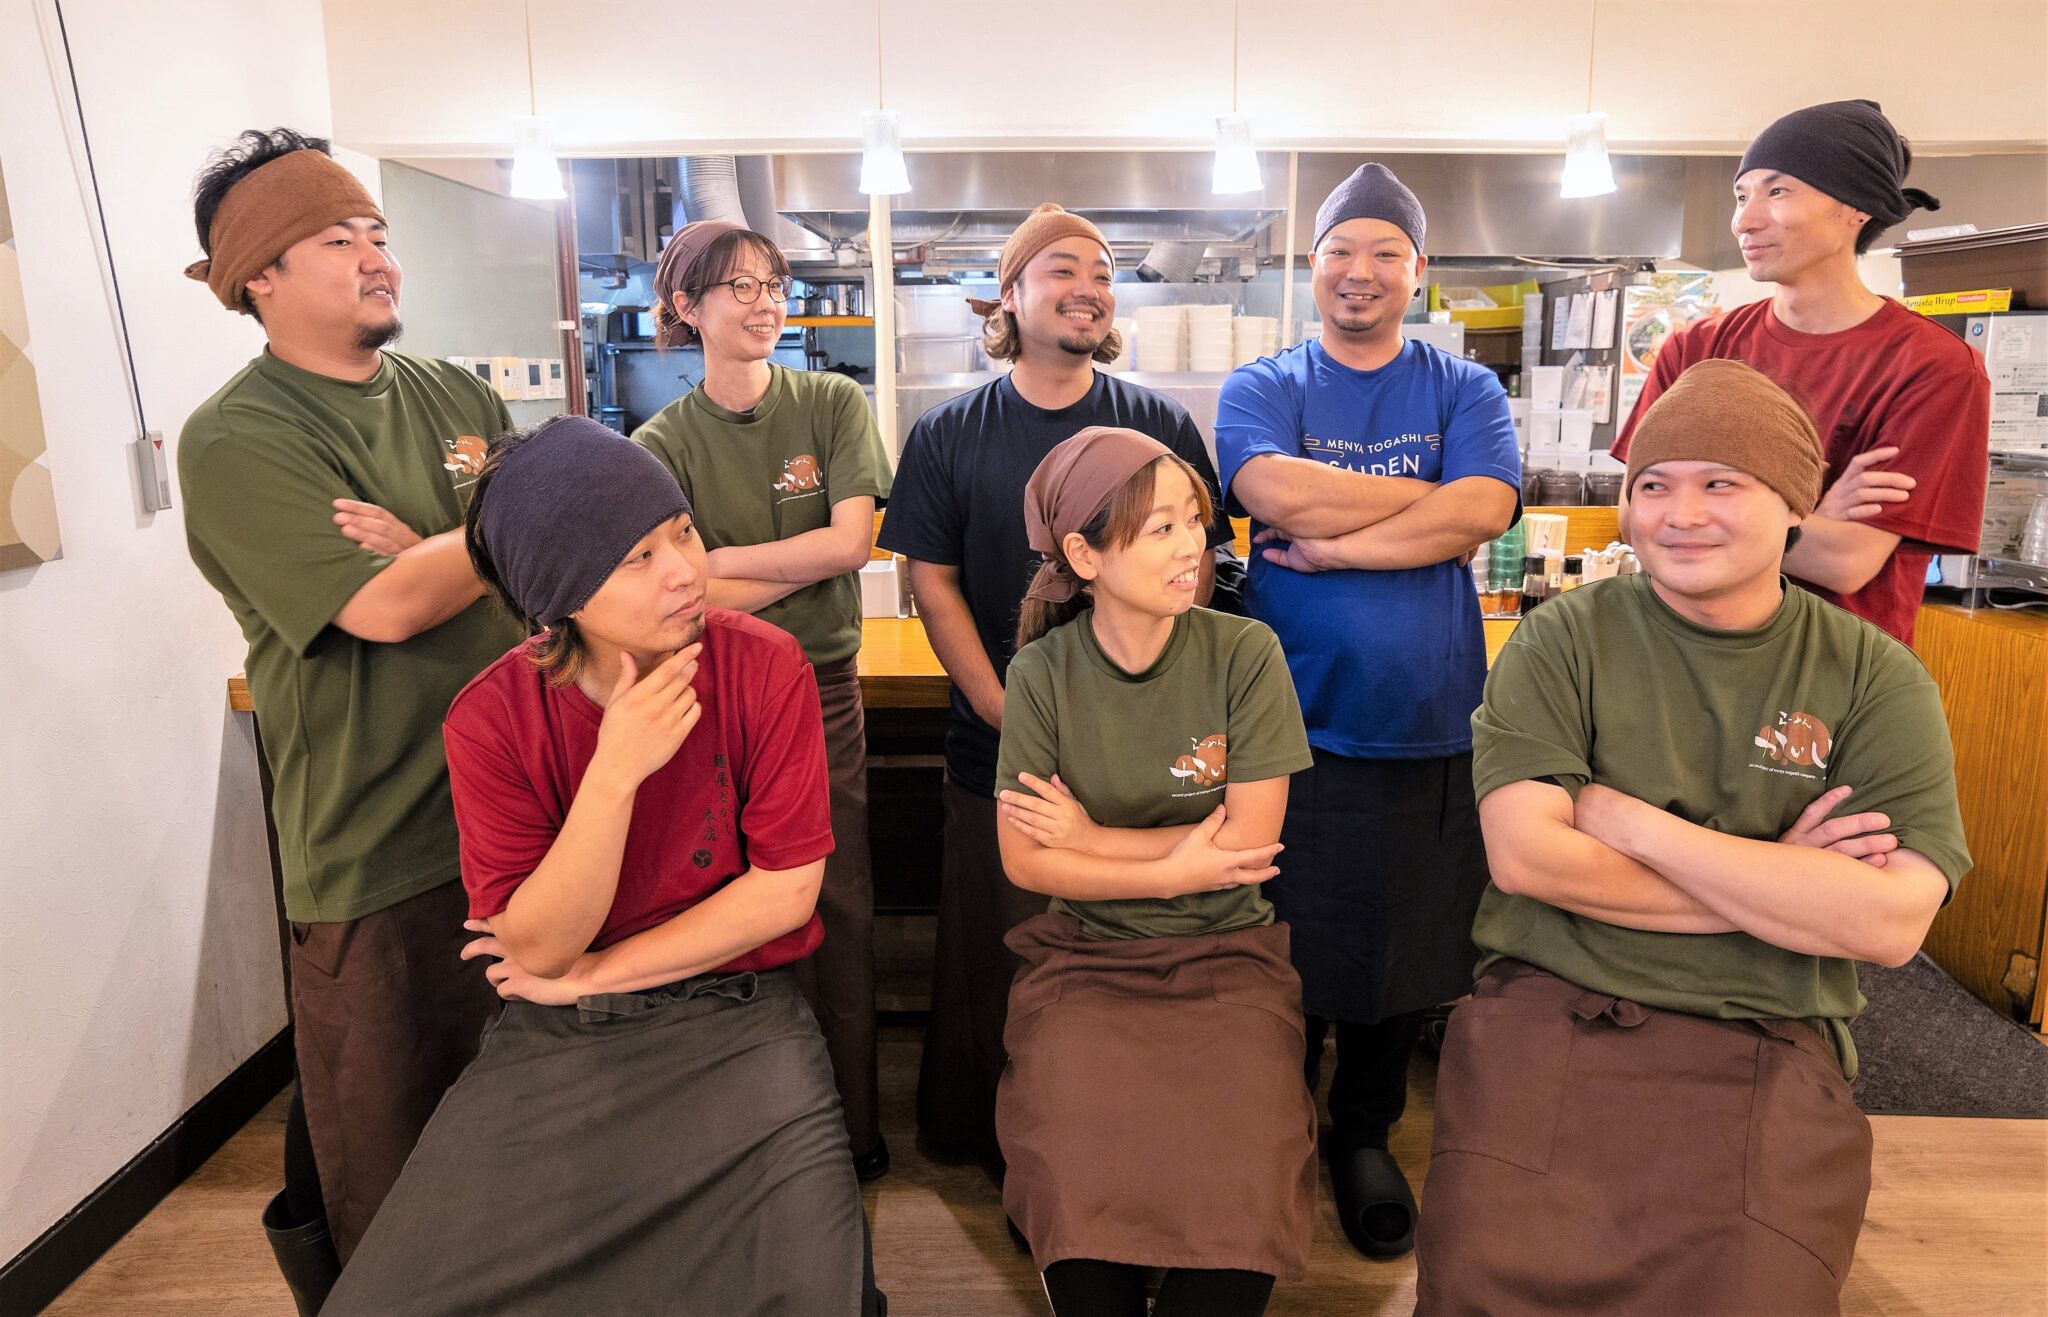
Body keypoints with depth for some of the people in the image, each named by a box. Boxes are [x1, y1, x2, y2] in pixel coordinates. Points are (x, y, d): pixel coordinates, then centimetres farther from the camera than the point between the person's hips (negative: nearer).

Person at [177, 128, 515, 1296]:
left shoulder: (459, 397, 9)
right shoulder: (236, 441, -10)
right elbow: (384, 606, -22)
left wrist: (424, 553, -13)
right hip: (380, 844, -5)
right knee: (390, 1163, 12)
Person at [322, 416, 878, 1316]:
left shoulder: (763, 665, -12)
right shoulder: (492, 719, -10)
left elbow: (785, 890, -10)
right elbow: (538, 950, -11)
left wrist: (589, 975, -7)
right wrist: (615, 772, -26)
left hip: (734, 1011, -1)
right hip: (555, 1038, 2)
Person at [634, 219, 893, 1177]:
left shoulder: (832, 404, 3)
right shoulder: (661, 443, 1)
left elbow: (852, 541, -8)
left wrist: (722, 562, -8)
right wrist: (808, 562, -11)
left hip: (823, 687, 1)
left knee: (839, 909, 4)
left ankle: (854, 1124, 19)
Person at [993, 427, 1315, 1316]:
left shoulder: (1244, 654, -6)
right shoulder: (1043, 673, -4)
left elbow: (1248, 843, -7)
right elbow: (1025, 862, -5)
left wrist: (1092, 837, -6)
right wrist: (1171, 872, -10)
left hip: (1226, 953, 0)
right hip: (1085, 957, 0)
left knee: (1243, 1196, -22)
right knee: (1087, 1192, -22)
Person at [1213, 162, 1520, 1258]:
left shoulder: (1465, 389, 6)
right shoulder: (1259, 389, 3)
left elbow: (1483, 511, -12)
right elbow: (1276, 492, -18)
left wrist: (1328, 542, -16)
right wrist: (1427, 492, -11)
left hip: (1428, 731, 2)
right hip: (1296, 725, -1)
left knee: (1407, 957, 14)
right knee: (1286, 957, 11)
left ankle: (1365, 1137, 37)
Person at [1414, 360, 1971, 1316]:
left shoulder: (1877, 679, 3)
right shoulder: (1563, 641, 0)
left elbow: (1891, 923, -10)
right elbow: (1525, 854, -12)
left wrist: (1630, 823, -12)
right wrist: (1773, 883, -8)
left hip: (1769, 1054, 1)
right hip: (1547, 1014, -1)